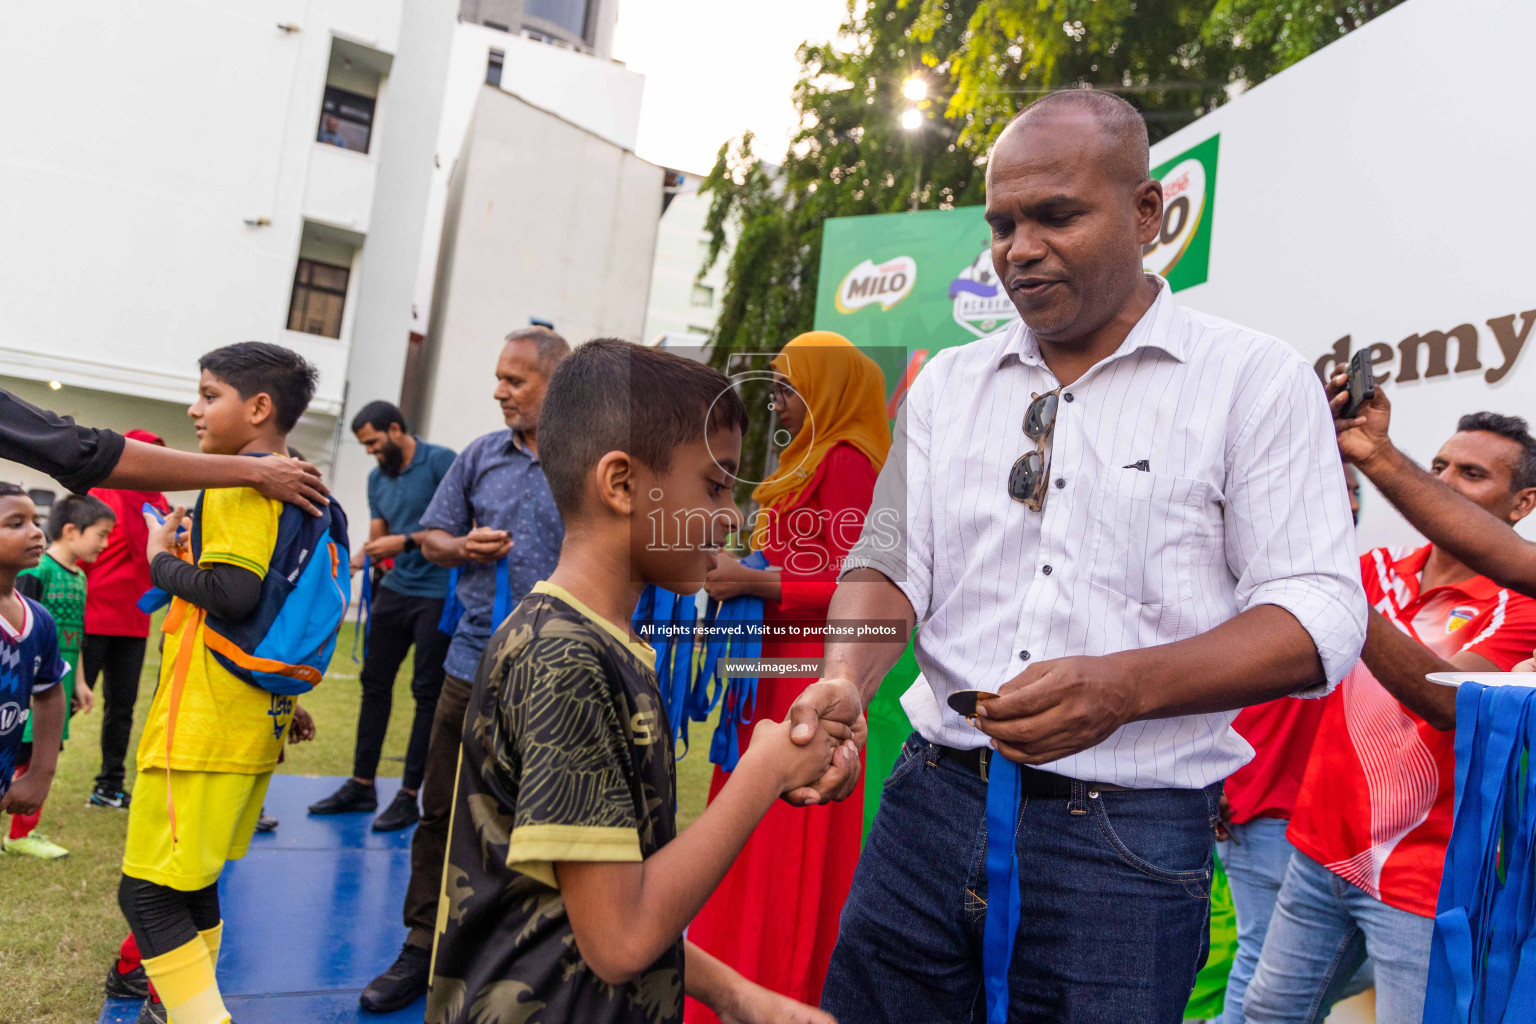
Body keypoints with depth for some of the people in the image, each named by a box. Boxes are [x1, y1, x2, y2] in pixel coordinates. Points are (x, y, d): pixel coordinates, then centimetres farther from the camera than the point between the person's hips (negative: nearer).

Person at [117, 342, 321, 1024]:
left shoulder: (239, 481, -14)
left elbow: (235, 592, -27)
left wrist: (162, 561, -9)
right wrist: (283, 699, 24)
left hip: (202, 727, -10)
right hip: (257, 725, 10)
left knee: (149, 892, -6)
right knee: (190, 885, 22)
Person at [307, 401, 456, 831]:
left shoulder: (440, 461, -9)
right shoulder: (378, 477, 13)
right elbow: (377, 538, 15)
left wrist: (406, 541, -18)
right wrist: (351, 560, -4)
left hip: (437, 592, -7)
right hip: (396, 589, 8)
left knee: (427, 693, -1)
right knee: (375, 682, 11)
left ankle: (409, 796, 6)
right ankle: (361, 785, 23)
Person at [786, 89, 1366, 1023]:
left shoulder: (1256, 379, -3)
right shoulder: (948, 383, 10)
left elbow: (1319, 614, -8)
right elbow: (891, 562, 7)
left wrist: (1124, 687, -24)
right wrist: (847, 678, -15)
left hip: (1130, 833, -3)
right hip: (933, 798, 4)